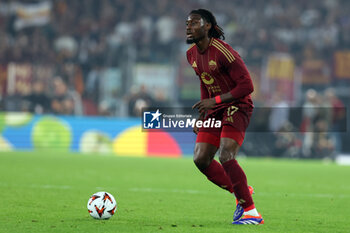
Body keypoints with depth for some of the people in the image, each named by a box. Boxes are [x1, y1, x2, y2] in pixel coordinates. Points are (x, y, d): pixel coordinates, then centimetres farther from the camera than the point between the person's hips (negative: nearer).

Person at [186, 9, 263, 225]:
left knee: (226, 157, -24)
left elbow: (247, 86, -21)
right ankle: (241, 193, 18)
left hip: (237, 106, -8)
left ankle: (251, 212, -16)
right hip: (215, 109, 8)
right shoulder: (192, 54, 5)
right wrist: (202, 114, 16)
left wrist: (214, 101, -24)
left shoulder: (222, 51, -21)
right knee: (201, 159, -1)